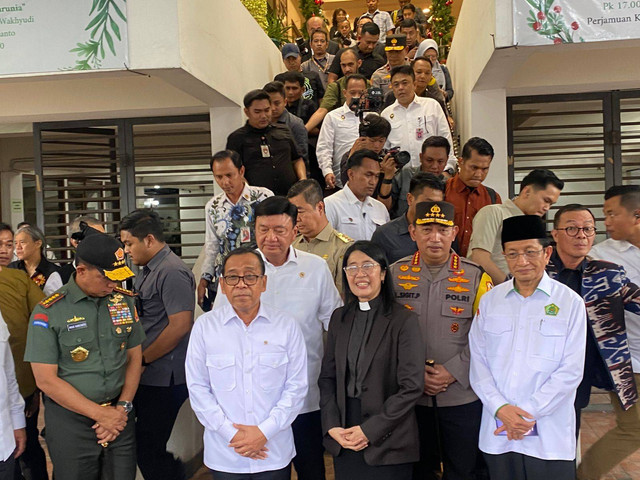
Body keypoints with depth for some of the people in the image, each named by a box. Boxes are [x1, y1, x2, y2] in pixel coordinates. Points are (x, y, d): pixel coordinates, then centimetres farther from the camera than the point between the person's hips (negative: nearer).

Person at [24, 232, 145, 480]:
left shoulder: (125, 301, 1)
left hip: (120, 415, 3)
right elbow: (46, 380, -12)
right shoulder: (49, 312, -11)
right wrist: (101, 414, -13)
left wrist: (123, 407, -4)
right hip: (70, 422, -3)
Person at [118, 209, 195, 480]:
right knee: (146, 447, 16)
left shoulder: (172, 272, -15)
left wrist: (142, 359, -12)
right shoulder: (147, 271, 14)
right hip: (148, 376, 9)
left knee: (151, 451, -1)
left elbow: (180, 325, -21)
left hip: (163, 379, -9)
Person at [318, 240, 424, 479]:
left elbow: (412, 386, -13)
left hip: (387, 443, -4)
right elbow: (327, 377, 7)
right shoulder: (339, 318, 6)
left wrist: (370, 430, -14)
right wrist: (332, 425, -5)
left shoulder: (404, 320, -10)